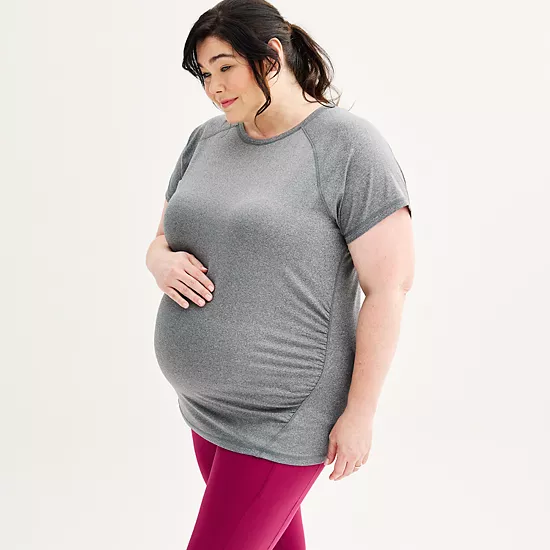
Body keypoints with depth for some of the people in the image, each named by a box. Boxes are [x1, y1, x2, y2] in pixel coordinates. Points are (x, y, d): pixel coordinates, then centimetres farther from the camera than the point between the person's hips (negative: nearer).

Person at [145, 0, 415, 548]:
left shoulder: (349, 147, -15)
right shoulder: (207, 140, 5)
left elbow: (389, 285, -15)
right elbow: (162, 238, 14)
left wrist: (359, 413, -14)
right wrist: (163, 262, -11)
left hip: (280, 421, -6)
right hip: (207, 402, 7)